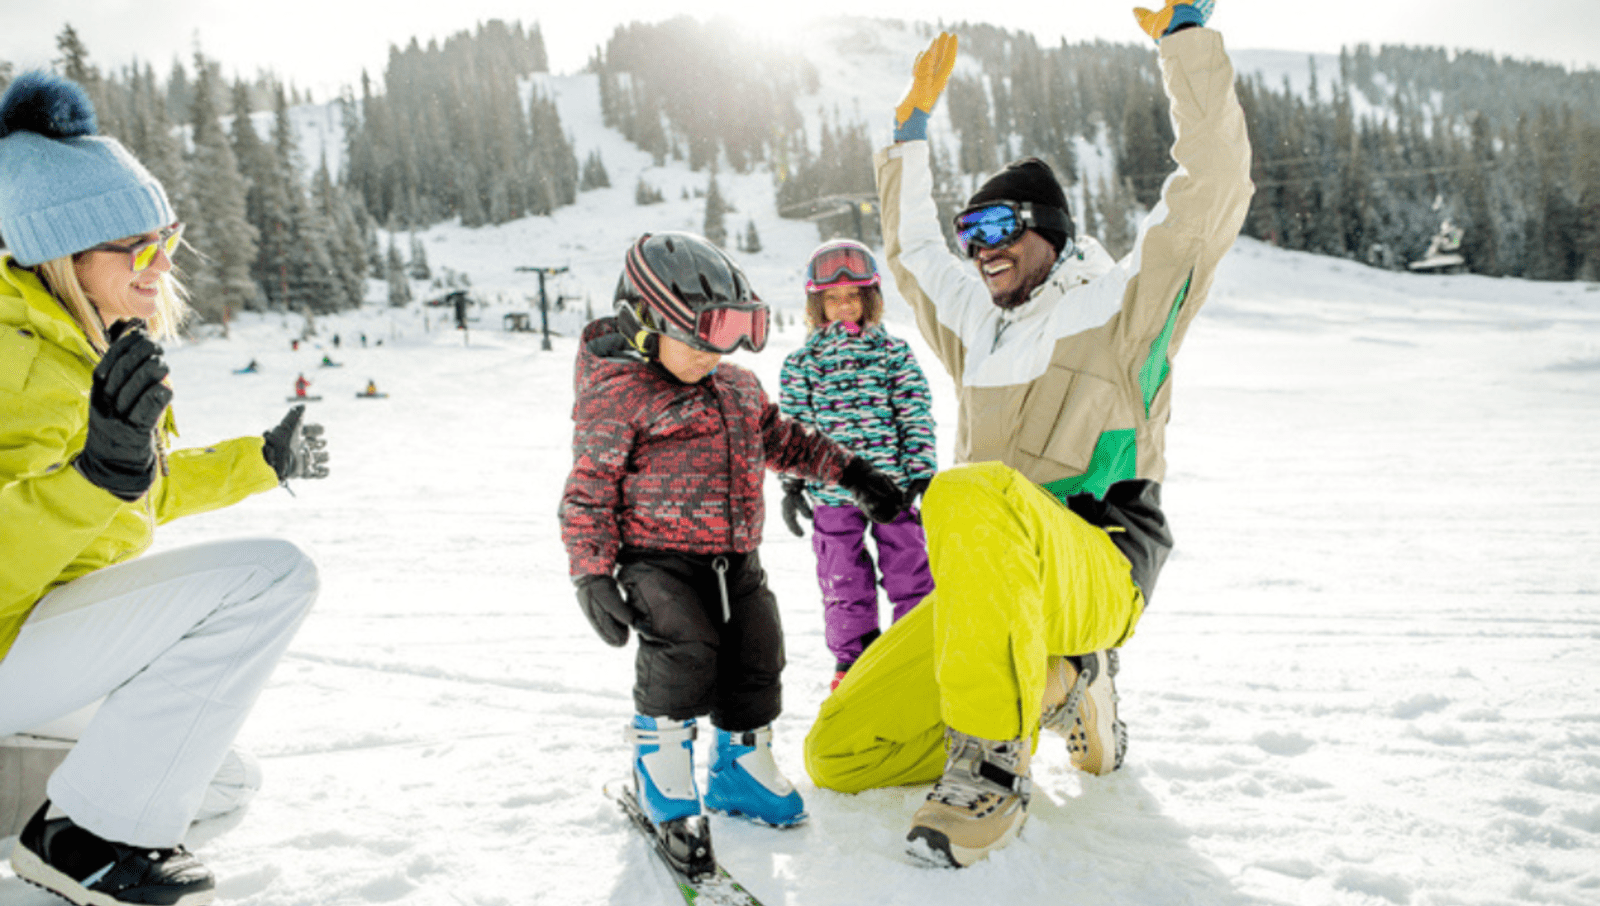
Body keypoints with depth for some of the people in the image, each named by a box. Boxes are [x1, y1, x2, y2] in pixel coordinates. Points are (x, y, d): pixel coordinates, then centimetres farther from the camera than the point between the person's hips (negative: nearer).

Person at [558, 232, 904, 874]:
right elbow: (588, 489, -10)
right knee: (684, 651, -23)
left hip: (736, 559, 7)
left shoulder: (738, 386, 12)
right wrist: (592, 573, -17)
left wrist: (850, 471, 18)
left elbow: (781, 437, 25)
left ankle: (739, 769, 29)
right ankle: (662, 774, 1)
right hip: (657, 556, -7)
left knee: (755, 659, 7)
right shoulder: (617, 396, -10)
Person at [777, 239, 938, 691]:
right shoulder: (801, 364, 1)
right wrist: (792, 484, 0)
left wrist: (921, 470, -4)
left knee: (910, 570, 8)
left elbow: (916, 415, 2)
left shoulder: (895, 353, 2)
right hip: (832, 490, 0)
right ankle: (852, 660, 26)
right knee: (843, 581, 10)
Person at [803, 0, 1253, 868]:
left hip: (1093, 572, -7)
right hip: (986, 589, 8)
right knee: (836, 754, -1)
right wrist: (913, 121, 37)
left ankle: (990, 767, -28)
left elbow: (1213, 184, -4)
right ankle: (1058, 686, 13)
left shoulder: (1119, 304, 6)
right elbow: (910, 245, 39)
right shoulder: (978, 323, 25)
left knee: (968, 495, -42)